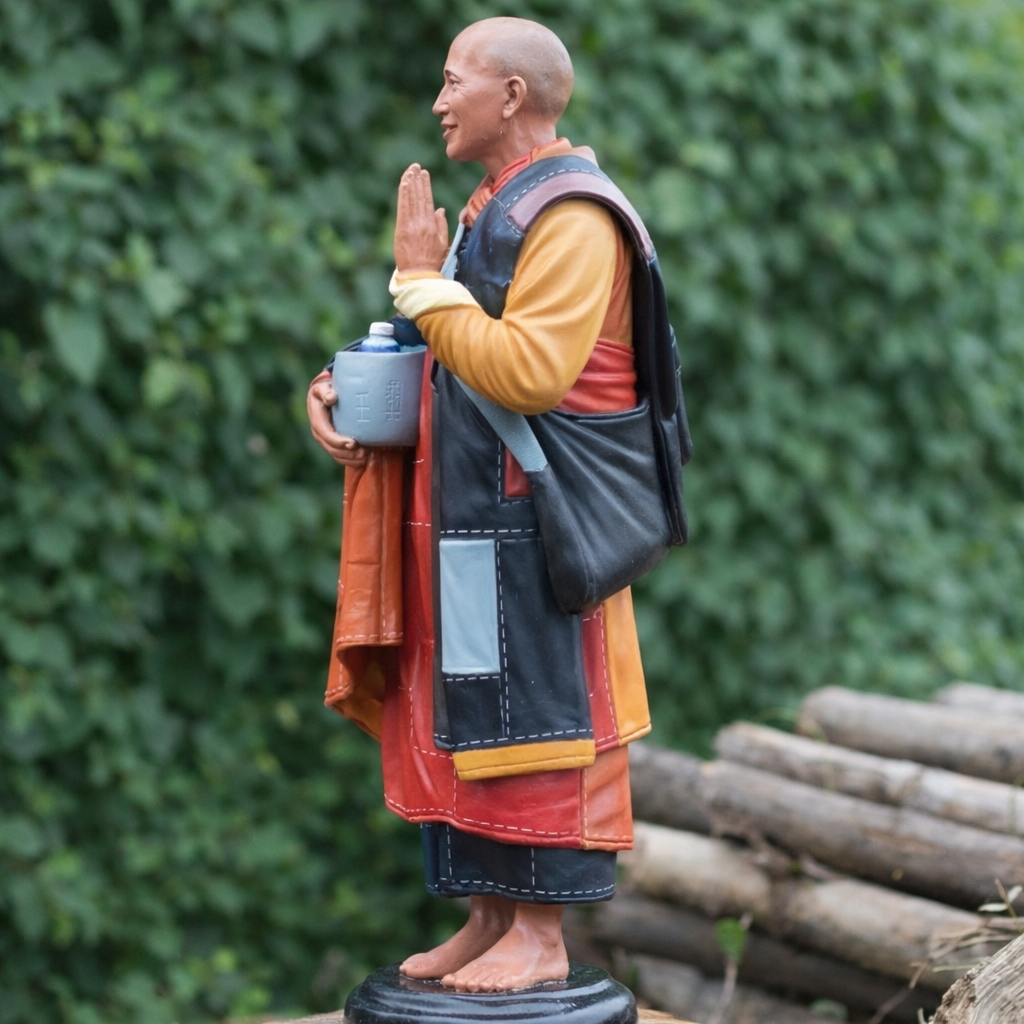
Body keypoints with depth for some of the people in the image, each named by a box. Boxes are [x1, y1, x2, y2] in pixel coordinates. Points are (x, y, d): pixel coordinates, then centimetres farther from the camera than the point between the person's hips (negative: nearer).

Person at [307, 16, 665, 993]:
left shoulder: (571, 216, -13)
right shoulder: (493, 208, 18)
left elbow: (528, 371, -24)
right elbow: (448, 359, 20)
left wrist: (424, 278, -17)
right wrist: (344, 390, 3)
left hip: (530, 527, -9)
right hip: (465, 519, 9)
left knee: (528, 716, -5)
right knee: (460, 719, 10)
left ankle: (541, 935, 2)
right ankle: (488, 919, 17)